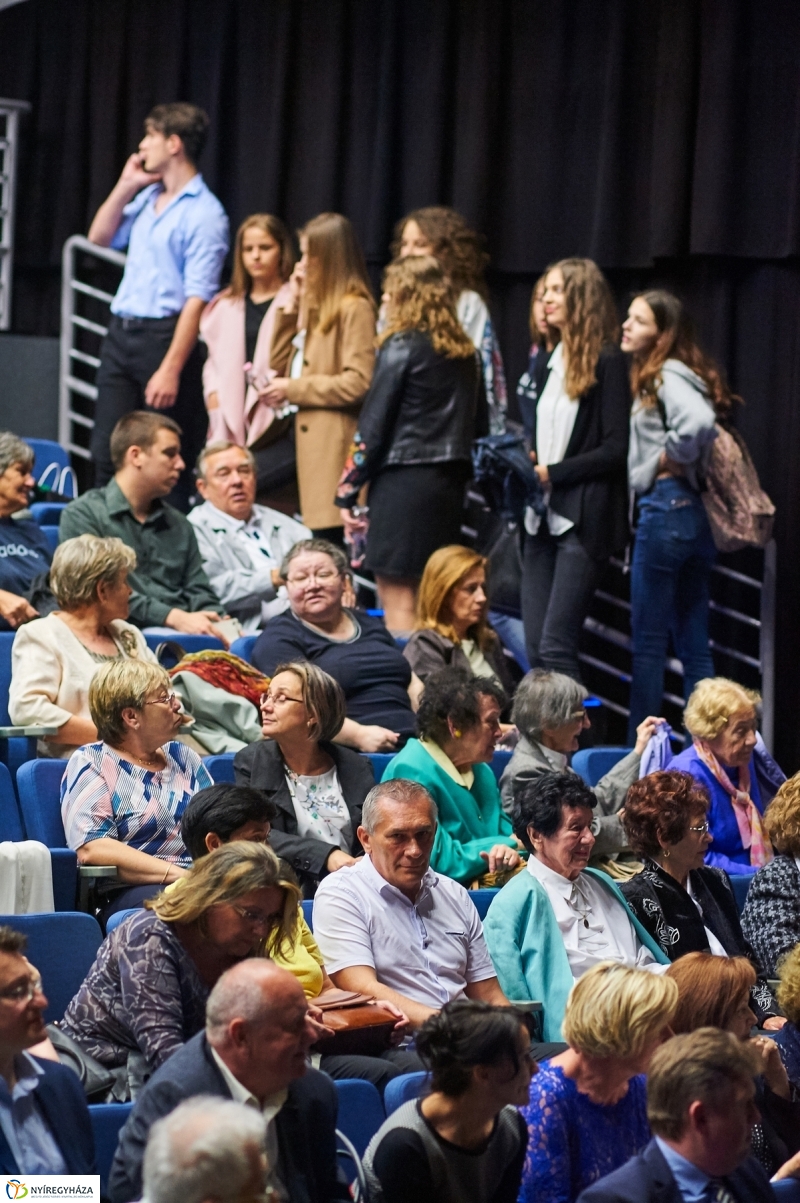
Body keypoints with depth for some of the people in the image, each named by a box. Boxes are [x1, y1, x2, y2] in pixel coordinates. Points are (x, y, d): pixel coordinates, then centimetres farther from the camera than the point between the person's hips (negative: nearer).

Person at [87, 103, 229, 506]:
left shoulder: (203, 213, -12)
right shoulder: (147, 197, 13)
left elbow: (197, 299, -18)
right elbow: (100, 237, 24)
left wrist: (171, 369, -24)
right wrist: (125, 185, 11)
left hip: (163, 336, -8)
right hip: (120, 334, 8)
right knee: (106, 452, 7)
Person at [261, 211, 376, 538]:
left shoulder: (354, 308, -10)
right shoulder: (316, 305, 19)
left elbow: (359, 383, -18)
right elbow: (280, 363, 19)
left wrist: (293, 389, -11)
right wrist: (292, 305, 11)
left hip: (335, 446, -9)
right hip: (309, 437, 9)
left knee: (330, 537, -11)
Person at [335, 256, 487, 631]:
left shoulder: (402, 346, -9)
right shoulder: (464, 352, 11)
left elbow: (373, 427, -10)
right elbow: (479, 425, 15)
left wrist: (346, 493, -5)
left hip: (403, 483, -7)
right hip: (449, 483, 7)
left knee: (397, 603, -5)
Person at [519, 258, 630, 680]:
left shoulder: (606, 362, -6)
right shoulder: (548, 364, 17)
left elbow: (615, 449, -11)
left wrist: (552, 472, -14)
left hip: (582, 518, -8)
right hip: (541, 517, 8)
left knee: (555, 647, -15)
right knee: (535, 649, 4)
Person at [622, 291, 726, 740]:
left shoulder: (667, 377, -12)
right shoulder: (670, 375, 16)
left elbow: (699, 421, -31)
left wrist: (672, 460, -15)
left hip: (665, 509, -10)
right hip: (695, 513, 10)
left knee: (648, 642, -3)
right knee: (695, 647, 9)